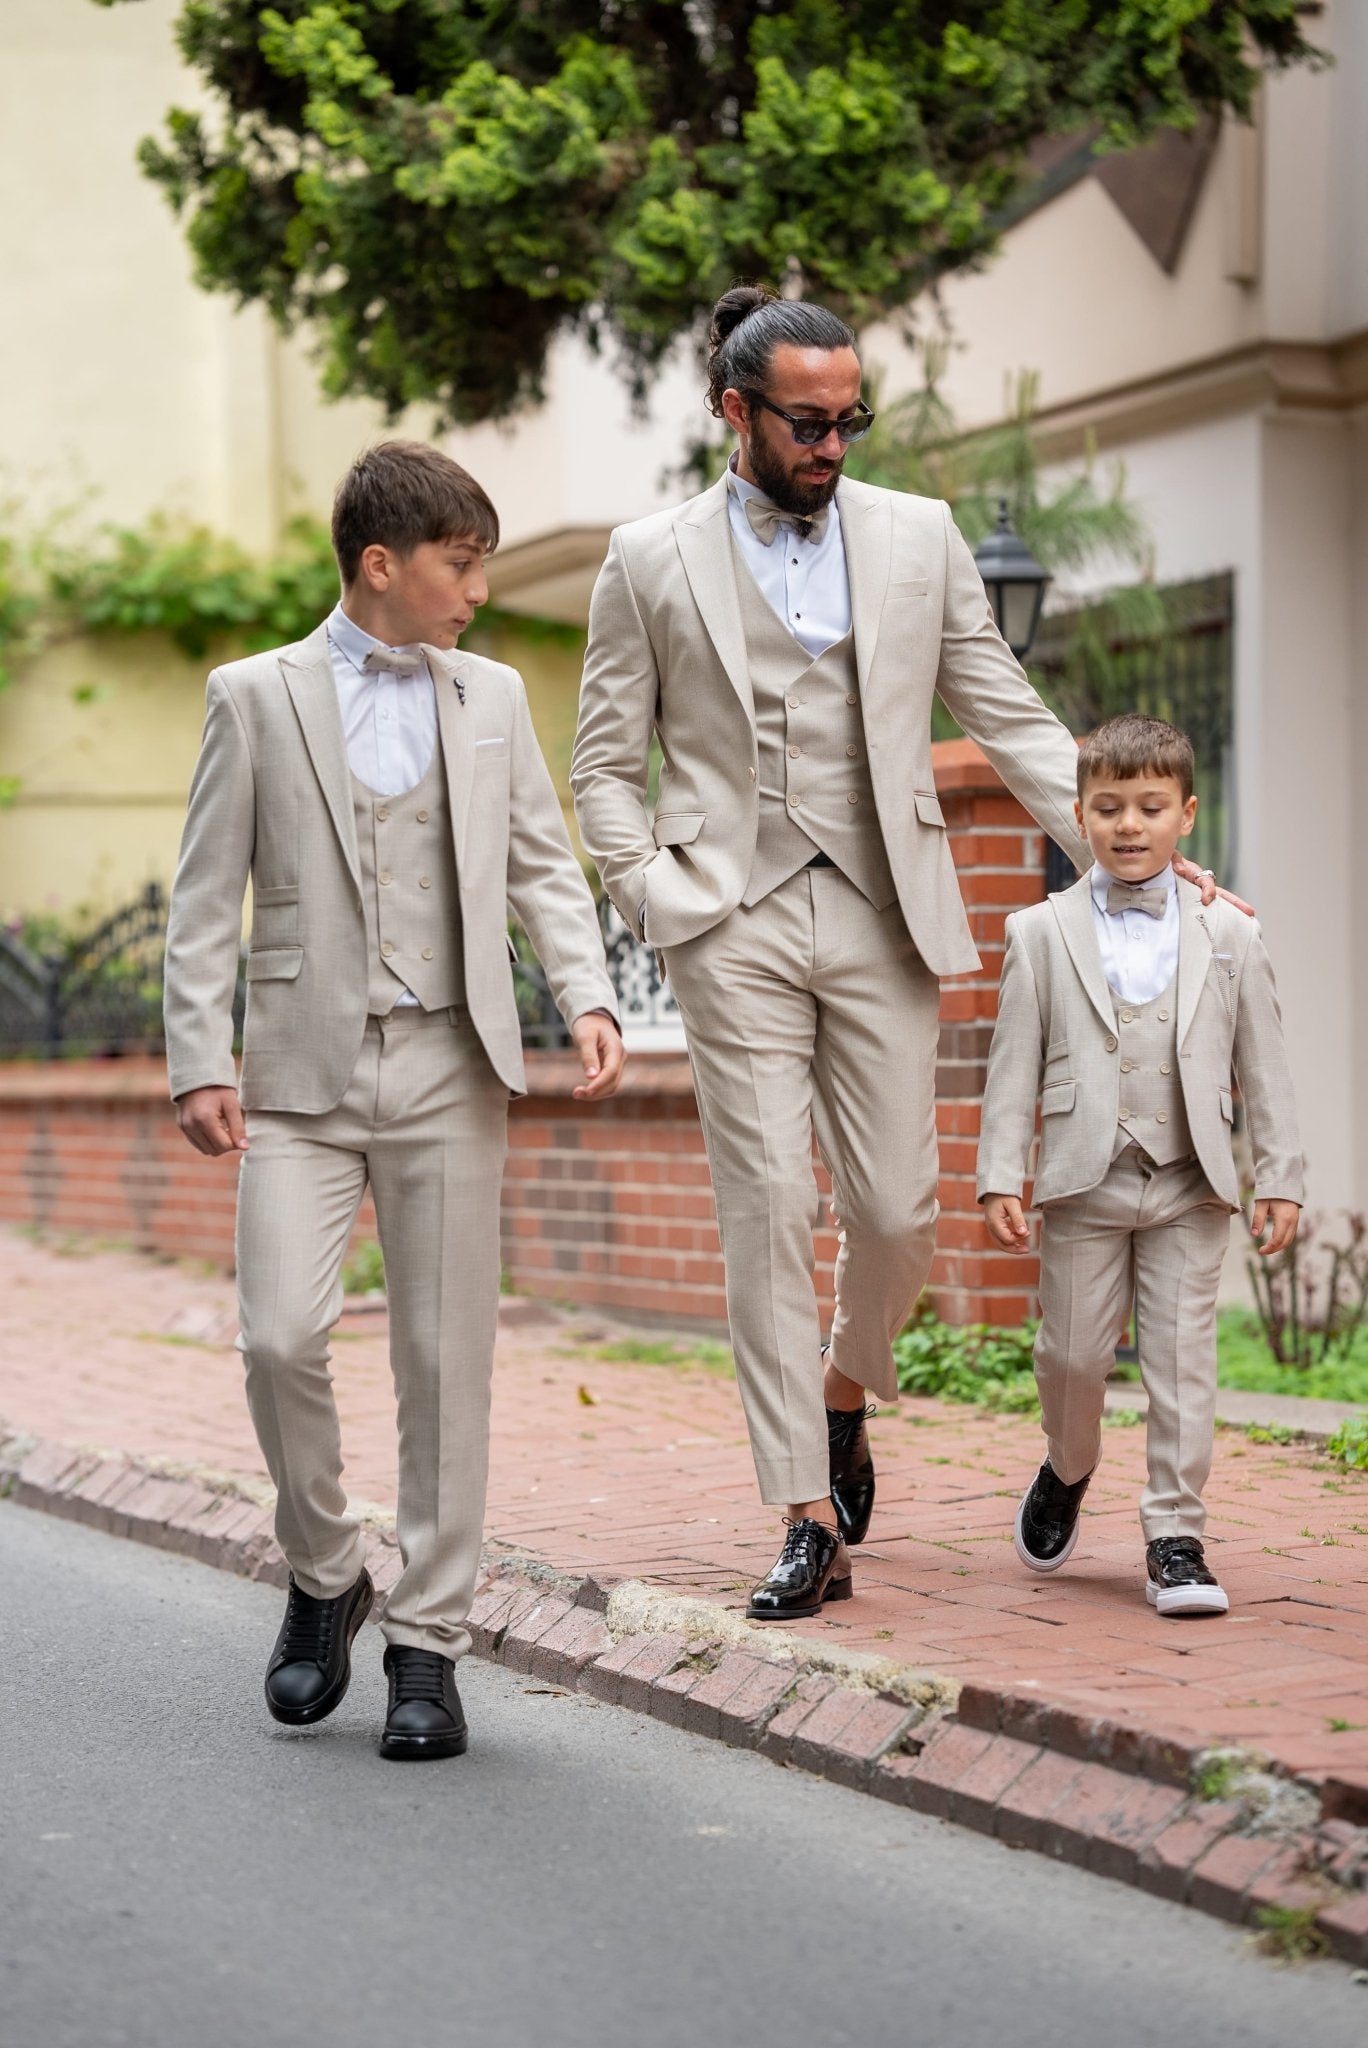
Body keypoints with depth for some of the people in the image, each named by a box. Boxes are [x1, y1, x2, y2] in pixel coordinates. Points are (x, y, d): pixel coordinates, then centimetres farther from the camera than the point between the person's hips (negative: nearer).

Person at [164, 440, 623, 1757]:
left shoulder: (492, 699, 12)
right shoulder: (256, 697, 3)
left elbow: (540, 866, 13)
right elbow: (206, 900, 2)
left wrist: (588, 997, -4)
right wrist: (199, 1066, -6)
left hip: (447, 1073, 2)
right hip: (302, 1072, -2)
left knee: (446, 1361, 2)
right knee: (281, 1338, -11)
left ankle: (426, 1644, 11)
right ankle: (323, 1575, 15)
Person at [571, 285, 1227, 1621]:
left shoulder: (918, 538, 8)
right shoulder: (651, 561, 5)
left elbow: (1010, 720, 10)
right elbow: (606, 767, 8)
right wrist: (657, 902, -6)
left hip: (880, 917, 2)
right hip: (734, 925, -1)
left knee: (896, 1211, 0)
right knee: (767, 1214, -5)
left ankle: (843, 1390, 32)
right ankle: (809, 1523, -1)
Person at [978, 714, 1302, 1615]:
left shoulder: (1229, 935, 6)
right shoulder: (1042, 933, 4)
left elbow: (1263, 1065, 7)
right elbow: (1016, 1065, 3)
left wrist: (1280, 1179, 2)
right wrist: (1001, 1177, -3)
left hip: (1191, 1186, 0)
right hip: (1085, 1182, 0)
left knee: (1184, 1358, -2)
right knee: (1075, 1353, 5)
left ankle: (1176, 1539, 4)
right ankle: (1068, 1472, 35)